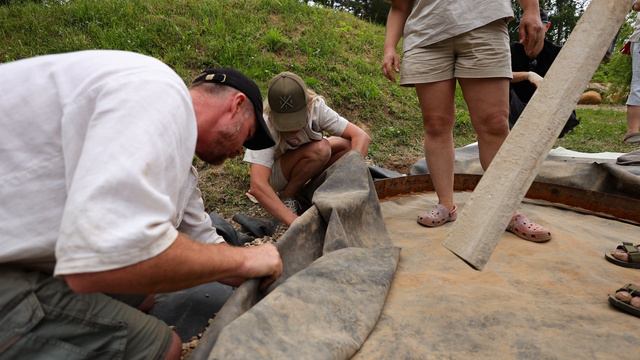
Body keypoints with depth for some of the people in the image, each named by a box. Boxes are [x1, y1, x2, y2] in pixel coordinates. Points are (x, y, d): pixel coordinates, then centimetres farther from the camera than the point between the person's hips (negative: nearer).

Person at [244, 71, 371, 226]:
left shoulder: (316, 108, -25)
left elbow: (362, 136, -27)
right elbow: (257, 186, -45)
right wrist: (295, 222, -53)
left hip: (302, 162, 5)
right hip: (273, 173, -5)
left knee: (348, 144, -19)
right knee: (320, 150, -32)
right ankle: (286, 197, -11)